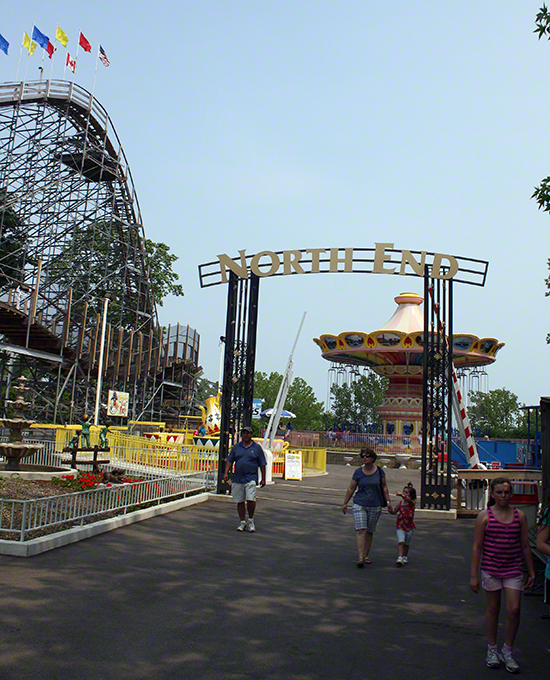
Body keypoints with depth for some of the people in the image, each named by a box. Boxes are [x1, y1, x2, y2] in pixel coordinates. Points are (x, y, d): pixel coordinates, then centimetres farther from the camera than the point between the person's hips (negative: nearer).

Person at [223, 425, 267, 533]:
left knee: (251, 500, -14)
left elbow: (262, 464, 7)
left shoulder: (257, 447, 6)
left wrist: (263, 479, 4)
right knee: (240, 501, 5)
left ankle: (250, 520, 7)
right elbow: (229, 460, 11)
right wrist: (226, 473, -2)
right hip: (237, 478, 3)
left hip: (251, 478, -3)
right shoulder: (236, 447, 12)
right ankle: (243, 522, 18)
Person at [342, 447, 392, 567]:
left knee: (370, 532, 10)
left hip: (375, 506, 2)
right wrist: (345, 503, 6)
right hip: (359, 505, -1)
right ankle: (360, 558, -15)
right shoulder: (358, 472, -1)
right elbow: (351, 488, 5)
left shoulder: (379, 471, 2)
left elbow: (384, 487, 10)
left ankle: (365, 555, 24)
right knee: (360, 530, -12)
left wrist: (388, 501, 4)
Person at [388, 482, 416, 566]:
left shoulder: (412, 503, -7)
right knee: (400, 542, -15)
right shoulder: (400, 503, 4)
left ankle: (405, 557, 34)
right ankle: (400, 558, -20)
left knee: (406, 543, 14)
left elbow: (409, 500, -33)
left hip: (409, 526, -1)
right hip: (400, 526, 1)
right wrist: (390, 510, -7)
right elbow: (394, 511, 14)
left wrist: (402, 496, -48)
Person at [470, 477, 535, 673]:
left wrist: (531, 572, 9)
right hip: (490, 569, -1)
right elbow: (477, 547, -3)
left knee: (514, 609, -5)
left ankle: (507, 651, 14)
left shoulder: (520, 516, 2)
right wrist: (474, 575, -5)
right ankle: (492, 649, 27)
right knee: (492, 609, 9)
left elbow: (525, 546, 9)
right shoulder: (485, 516, -4)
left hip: (513, 570, 1)